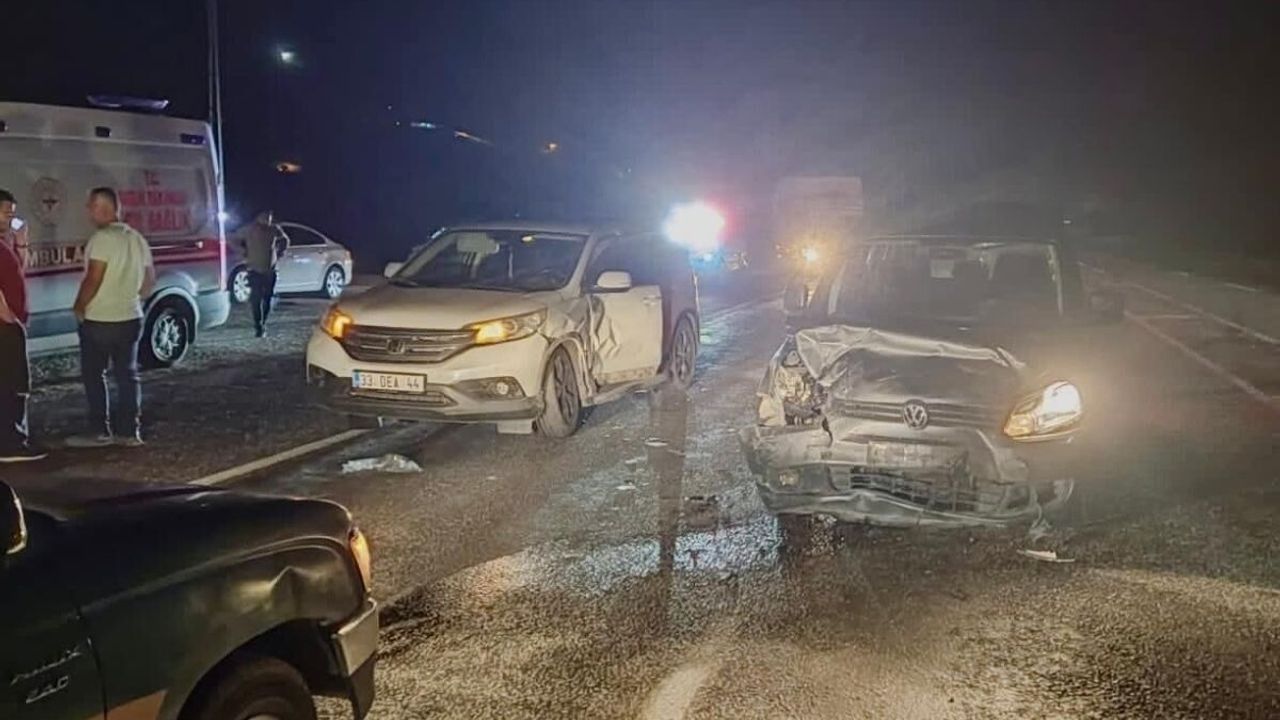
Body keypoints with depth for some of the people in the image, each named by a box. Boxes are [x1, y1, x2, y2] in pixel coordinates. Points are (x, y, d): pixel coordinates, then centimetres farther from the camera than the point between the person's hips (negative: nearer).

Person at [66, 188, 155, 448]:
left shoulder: (103, 238, -16)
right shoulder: (137, 239, 9)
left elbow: (93, 279, -19)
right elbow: (150, 279, 14)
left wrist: (79, 307, -6)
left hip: (98, 321, -7)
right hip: (131, 318, 7)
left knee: (94, 375, 4)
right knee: (127, 375, 9)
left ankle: (100, 432, 6)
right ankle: (129, 432, 10)